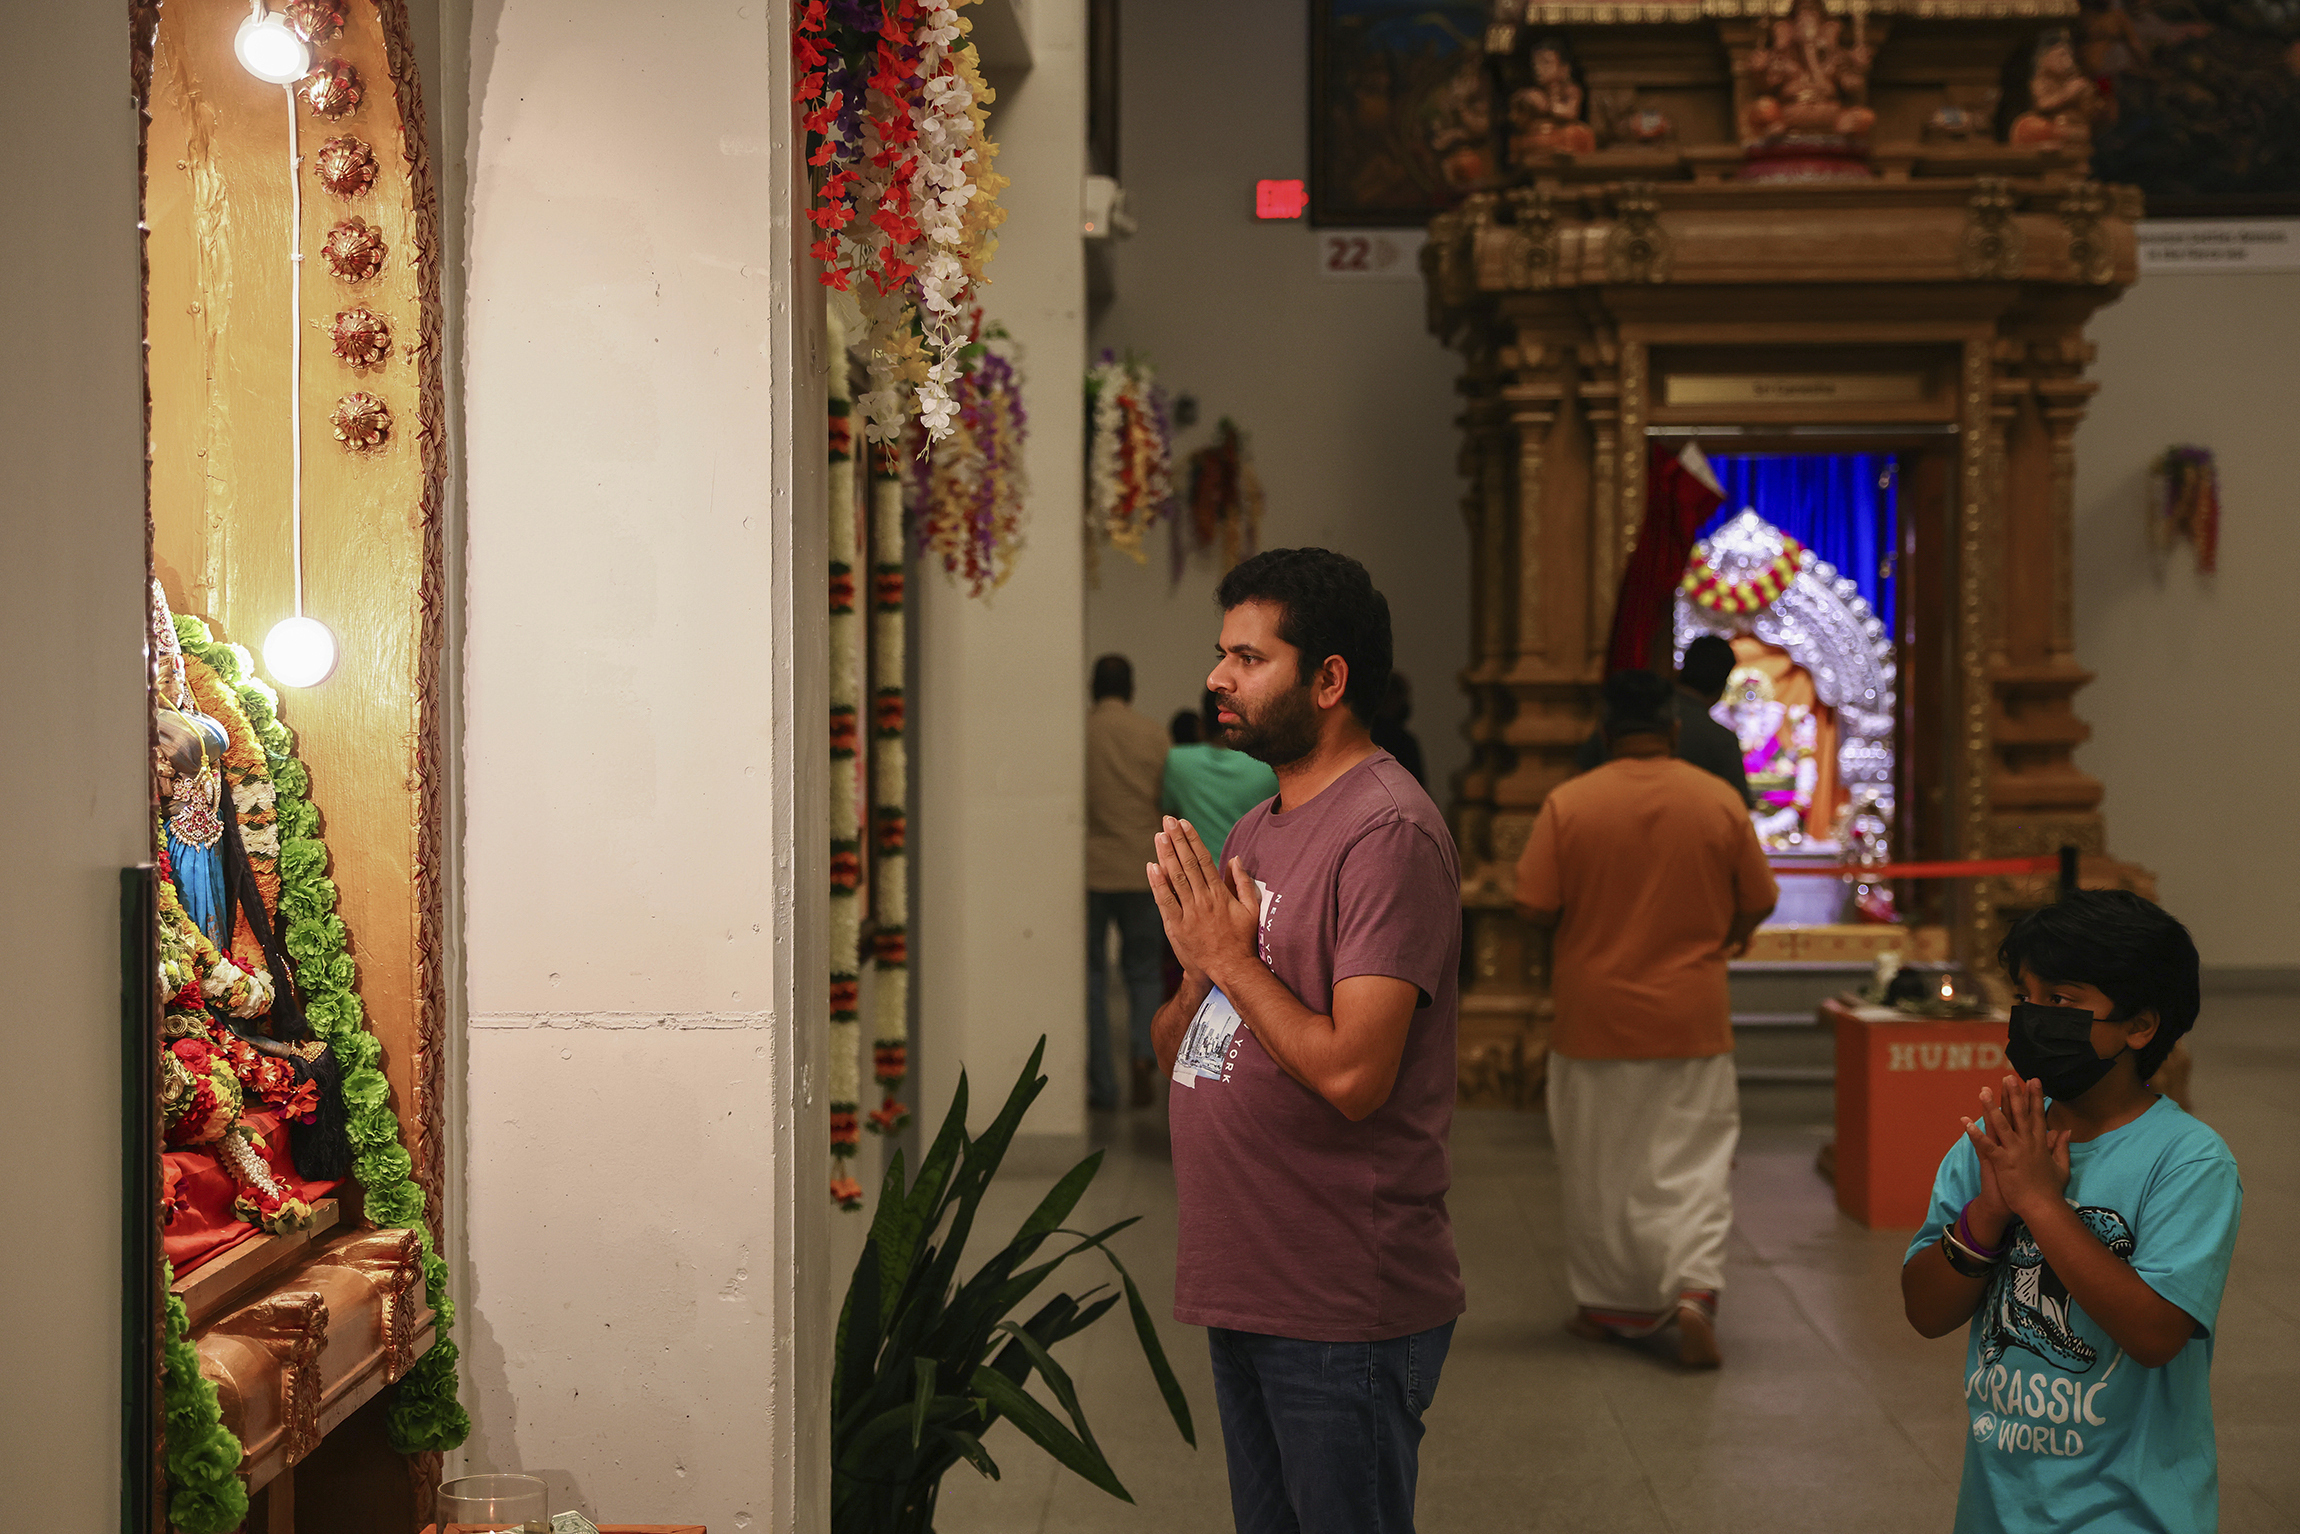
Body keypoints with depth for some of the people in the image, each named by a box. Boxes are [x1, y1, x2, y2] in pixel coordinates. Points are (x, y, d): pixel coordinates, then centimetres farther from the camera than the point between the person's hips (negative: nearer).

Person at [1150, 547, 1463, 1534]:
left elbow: (1352, 1073, -25)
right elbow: (1178, 1049, 15)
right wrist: (1194, 979, -6)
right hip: (1244, 1293, 9)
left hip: (1344, 1313, -9)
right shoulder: (1256, 830, 14)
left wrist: (1230, 960, -15)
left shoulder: (1389, 833, -17)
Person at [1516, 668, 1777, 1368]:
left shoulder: (1568, 803, -8)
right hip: (1692, 1018, 1)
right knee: (1693, 1164, 6)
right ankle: (1695, 1287, -13)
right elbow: (1757, 902, 3)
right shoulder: (1721, 802, -3)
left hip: (1596, 1016, -1)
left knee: (1600, 1169, 12)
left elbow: (1535, 906, -9)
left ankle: (1610, 1305, 21)